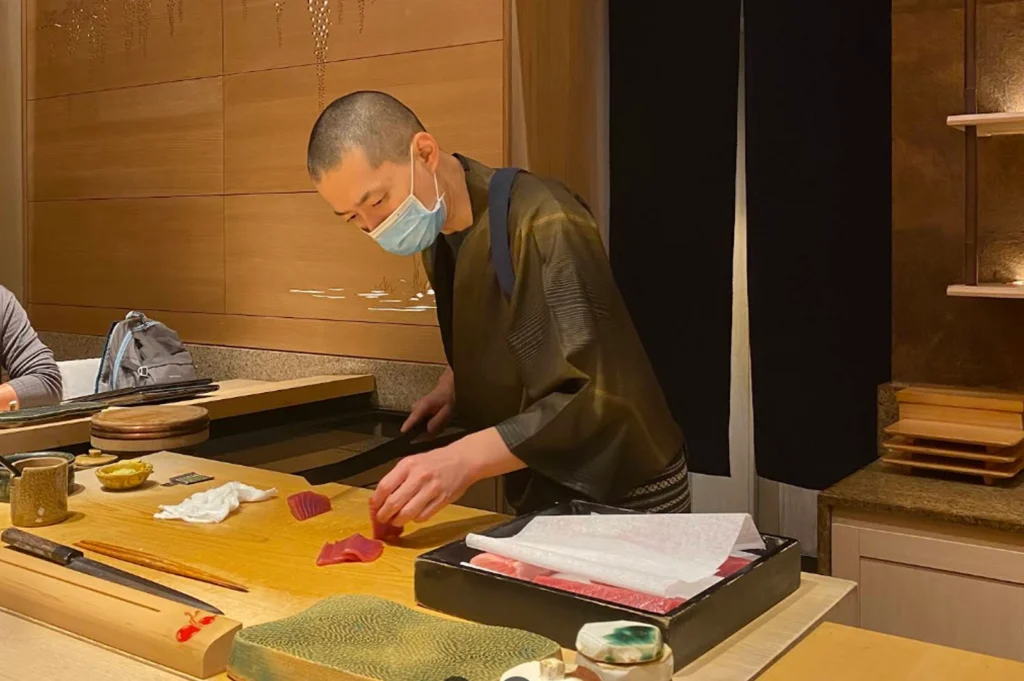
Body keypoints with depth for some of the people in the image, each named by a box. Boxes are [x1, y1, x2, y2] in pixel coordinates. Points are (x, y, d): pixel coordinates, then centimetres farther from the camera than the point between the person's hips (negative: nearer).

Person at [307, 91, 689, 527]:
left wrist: (465, 458, -40)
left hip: (622, 499, -7)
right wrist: (455, 381, 3)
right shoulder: (438, 234, 0)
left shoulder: (543, 224, -26)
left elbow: (595, 399, -31)